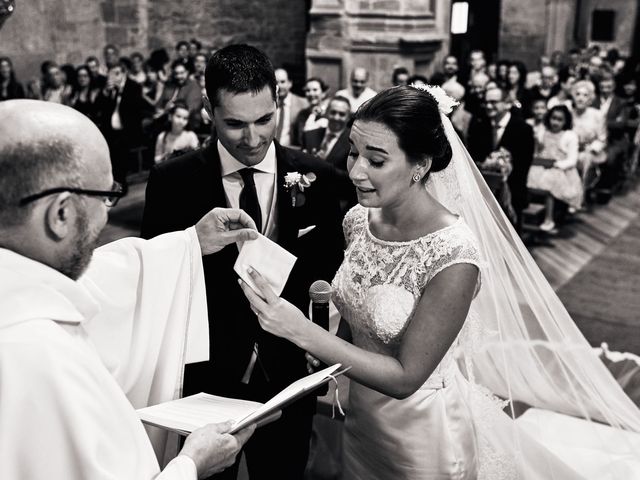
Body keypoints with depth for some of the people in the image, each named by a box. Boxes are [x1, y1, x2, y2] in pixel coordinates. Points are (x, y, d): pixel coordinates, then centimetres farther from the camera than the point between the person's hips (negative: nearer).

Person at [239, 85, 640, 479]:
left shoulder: (454, 256, -30)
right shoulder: (358, 220, -10)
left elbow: (405, 376, -26)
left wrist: (302, 331, -32)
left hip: (425, 434, -6)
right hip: (362, 416, 6)